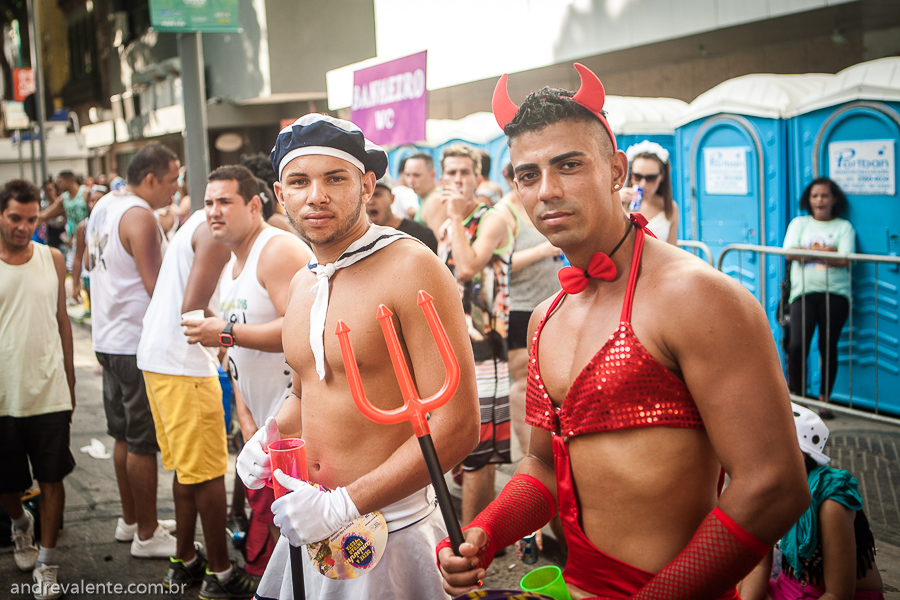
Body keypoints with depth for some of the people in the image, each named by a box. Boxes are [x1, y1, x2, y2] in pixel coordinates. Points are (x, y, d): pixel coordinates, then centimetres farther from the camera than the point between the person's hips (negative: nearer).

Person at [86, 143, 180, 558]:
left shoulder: (103, 206, 12)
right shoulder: (139, 216, -19)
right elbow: (155, 286, -22)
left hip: (108, 338, 10)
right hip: (138, 344, -10)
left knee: (124, 435, 18)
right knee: (143, 442, -1)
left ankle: (131, 519, 30)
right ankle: (146, 535, 8)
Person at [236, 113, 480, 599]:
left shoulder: (411, 268, -17)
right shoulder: (302, 284, 8)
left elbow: (456, 426, -21)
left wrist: (344, 504, -23)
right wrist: (268, 439, 3)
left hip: (389, 532, -7)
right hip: (308, 526, 7)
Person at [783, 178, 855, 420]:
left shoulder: (844, 227, 11)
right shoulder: (799, 223, 16)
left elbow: (844, 259, -6)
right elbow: (789, 253, 0)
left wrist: (807, 253, -7)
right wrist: (826, 251, -5)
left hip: (835, 293, 0)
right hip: (804, 292, 0)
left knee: (828, 347, 2)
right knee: (797, 346, -13)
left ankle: (824, 399, 12)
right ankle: (797, 396, 0)